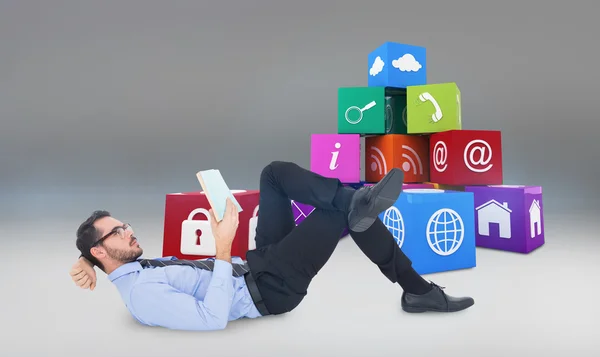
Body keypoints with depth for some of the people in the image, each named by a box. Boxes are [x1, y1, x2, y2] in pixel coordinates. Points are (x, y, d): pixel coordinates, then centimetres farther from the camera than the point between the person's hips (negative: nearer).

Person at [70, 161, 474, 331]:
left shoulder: (141, 268, 12)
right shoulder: (142, 295, -17)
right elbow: (212, 319, -28)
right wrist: (223, 250, -29)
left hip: (255, 265, 10)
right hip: (267, 290, -10)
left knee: (276, 172, -4)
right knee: (346, 211, -19)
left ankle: (359, 201, -19)